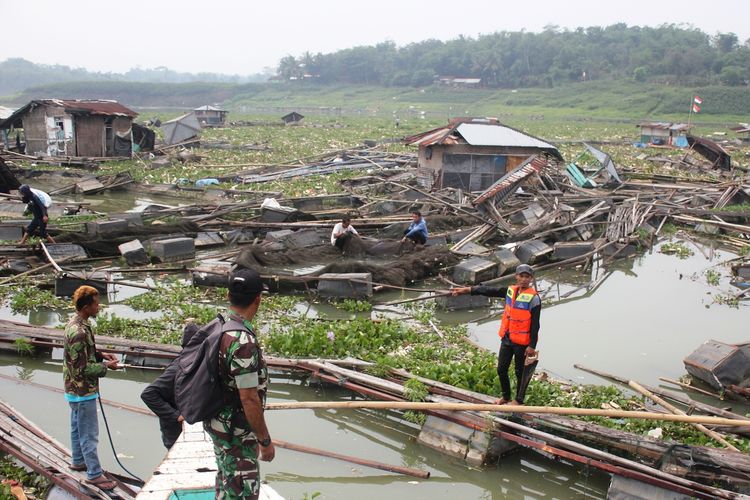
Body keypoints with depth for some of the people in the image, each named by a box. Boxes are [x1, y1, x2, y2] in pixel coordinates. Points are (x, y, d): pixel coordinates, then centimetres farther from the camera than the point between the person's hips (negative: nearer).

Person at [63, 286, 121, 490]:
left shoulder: (76, 323, 2)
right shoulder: (79, 332, -29)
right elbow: (82, 369, -26)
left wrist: (101, 355, 5)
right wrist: (106, 366, -16)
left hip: (76, 389, 10)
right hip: (83, 391, -10)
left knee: (78, 427, 25)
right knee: (89, 434, 2)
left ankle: (78, 461, 41)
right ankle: (94, 474, 12)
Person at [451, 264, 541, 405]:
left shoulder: (534, 298, -15)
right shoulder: (510, 291, 4)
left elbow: (535, 325, -15)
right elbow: (490, 291, 9)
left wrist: (532, 346, -17)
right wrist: (468, 289, 7)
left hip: (522, 342, -6)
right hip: (507, 338, 6)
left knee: (520, 372, 8)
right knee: (501, 369, 14)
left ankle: (519, 400, 25)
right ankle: (506, 396, 33)